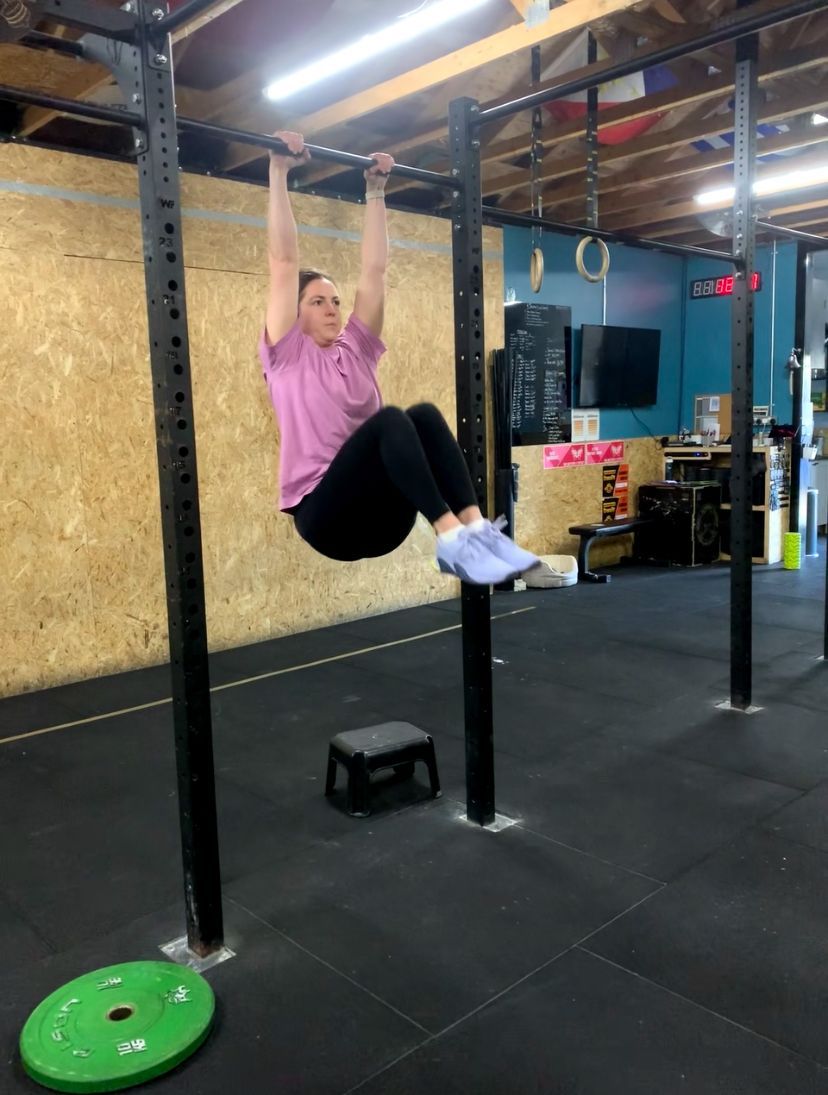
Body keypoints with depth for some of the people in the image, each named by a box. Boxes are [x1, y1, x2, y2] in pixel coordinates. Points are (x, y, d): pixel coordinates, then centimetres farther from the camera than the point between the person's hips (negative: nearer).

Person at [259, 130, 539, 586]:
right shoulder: (286, 353, 6)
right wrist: (279, 172, 2)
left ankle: (477, 529, -33)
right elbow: (283, 261, 1)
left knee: (425, 414, -21)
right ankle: (451, 539, -39)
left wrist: (375, 190, 23)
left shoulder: (356, 348, 19)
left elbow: (373, 269, 19)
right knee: (389, 419, -29)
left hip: (379, 518, 5)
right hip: (325, 513, -5)